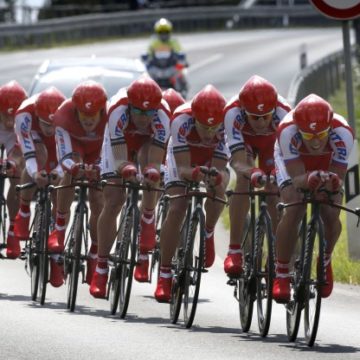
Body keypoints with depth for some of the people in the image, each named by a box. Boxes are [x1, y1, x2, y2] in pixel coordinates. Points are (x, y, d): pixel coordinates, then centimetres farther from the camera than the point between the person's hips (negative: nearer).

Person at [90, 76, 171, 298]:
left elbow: (155, 161, -42)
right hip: (120, 141, -1)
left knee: (150, 170, -34)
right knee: (113, 201, -10)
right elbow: (120, 159, -44)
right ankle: (101, 269, 0)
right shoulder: (118, 111, -40)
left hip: (149, 141, 1)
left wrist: (153, 171, -64)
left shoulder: (162, 116, -38)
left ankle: (148, 220, -7)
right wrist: (126, 168, -66)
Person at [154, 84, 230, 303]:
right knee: (176, 210, -18)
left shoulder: (228, 125, -35)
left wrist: (216, 176, -58)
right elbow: (182, 168, -38)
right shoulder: (182, 120, -38)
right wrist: (194, 173, -60)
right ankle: (165, 275, -11)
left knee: (219, 188, -31)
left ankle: (209, 234, 0)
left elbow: (219, 169, -35)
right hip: (183, 156, -1)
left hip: (213, 158, 1)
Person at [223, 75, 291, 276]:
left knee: (274, 191, -11)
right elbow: (238, 161, -47)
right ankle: (235, 251, -22)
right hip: (244, 139, -1)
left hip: (272, 141, 1)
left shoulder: (283, 113, -41)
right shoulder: (233, 113, -42)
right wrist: (252, 173, -68)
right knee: (244, 180, -25)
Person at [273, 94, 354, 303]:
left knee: (331, 215, -17)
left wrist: (334, 182, -57)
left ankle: (326, 261, 15)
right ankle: (281, 275, -10)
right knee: (294, 211, -24)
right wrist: (309, 180, -61)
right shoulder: (288, 131, -41)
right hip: (292, 161, -1)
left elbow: (340, 178, -34)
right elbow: (296, 178, -39)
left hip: (328, 164, 1)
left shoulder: (342, 133, -39)